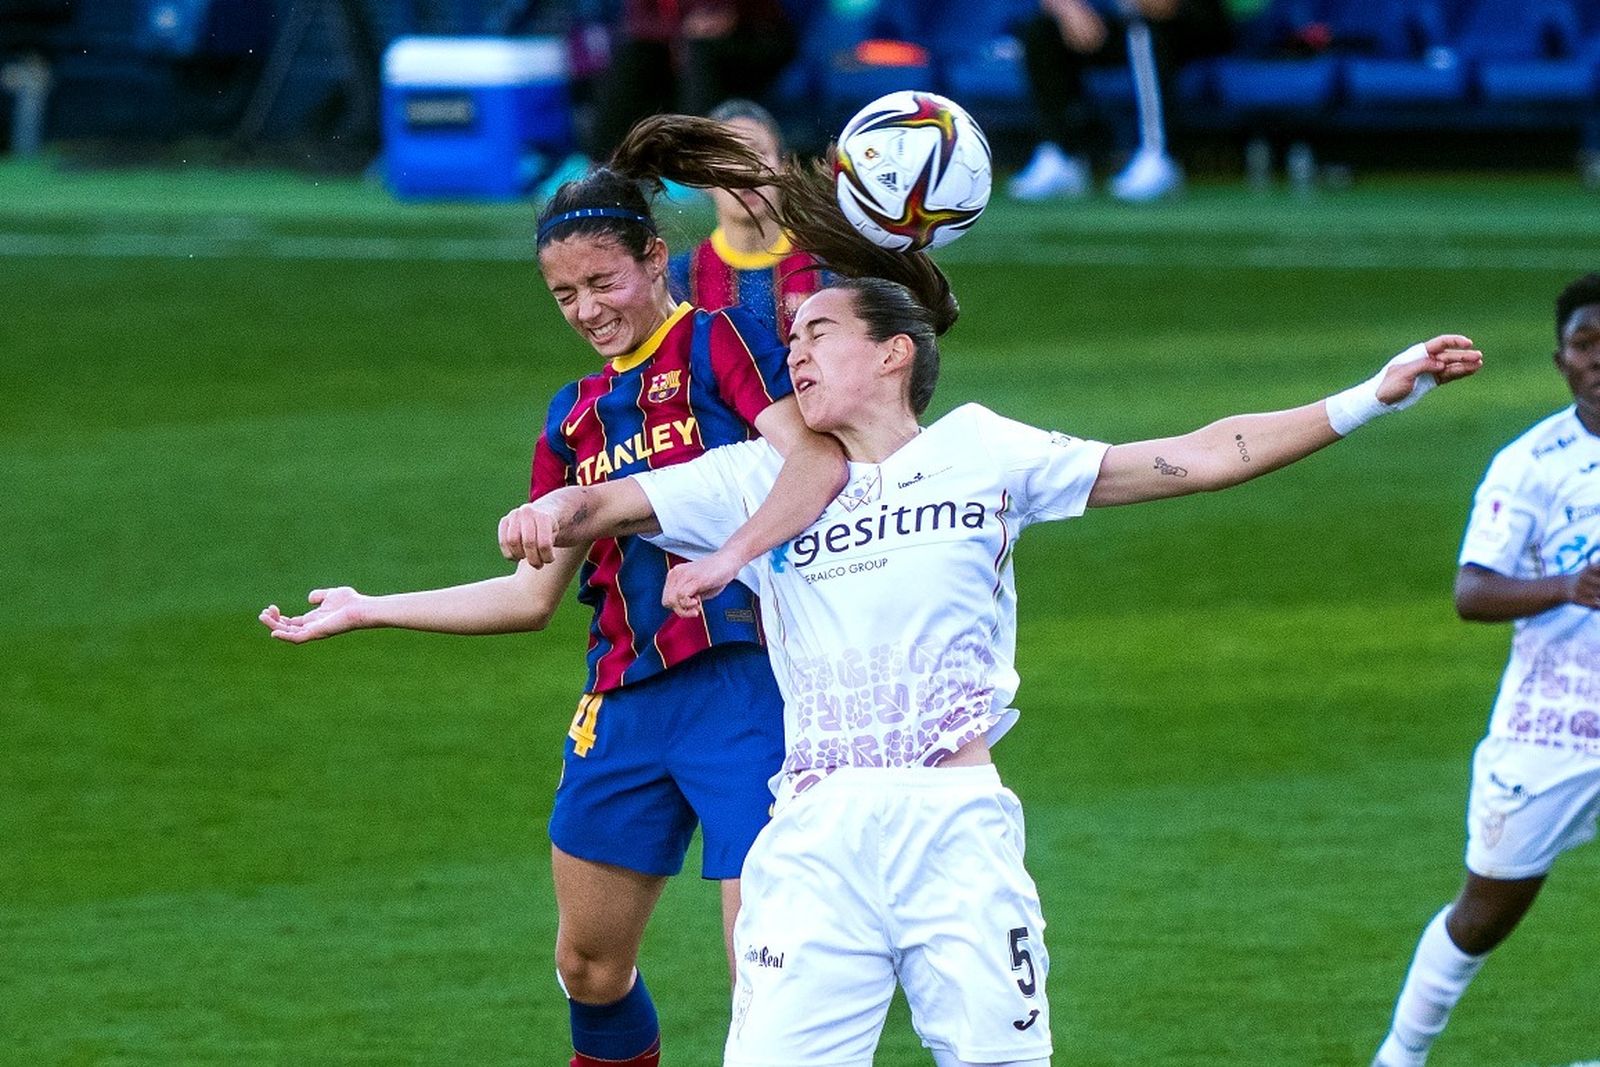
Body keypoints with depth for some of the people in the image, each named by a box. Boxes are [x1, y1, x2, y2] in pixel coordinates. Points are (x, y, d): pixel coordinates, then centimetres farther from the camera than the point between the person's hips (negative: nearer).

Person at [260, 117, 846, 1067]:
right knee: (590, 967, 14)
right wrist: (367, 611, 20)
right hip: (627, 703, 7)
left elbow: (819, 459, -21)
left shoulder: (720, 344, -4)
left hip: (745, 678, -7)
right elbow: (535, 595, 20)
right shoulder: (577, 415, 16)